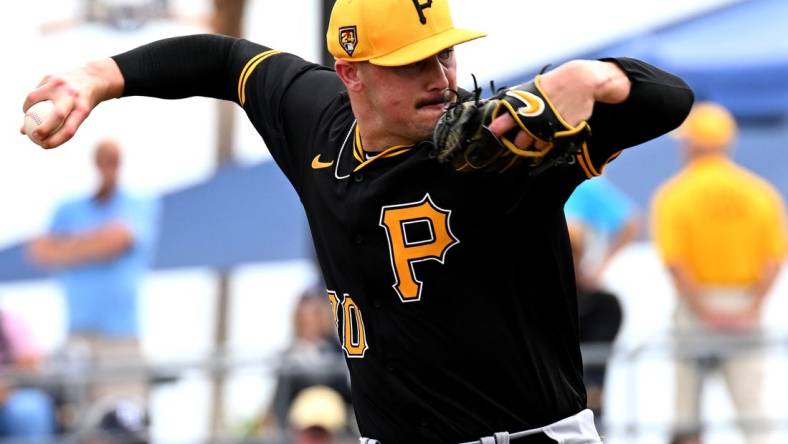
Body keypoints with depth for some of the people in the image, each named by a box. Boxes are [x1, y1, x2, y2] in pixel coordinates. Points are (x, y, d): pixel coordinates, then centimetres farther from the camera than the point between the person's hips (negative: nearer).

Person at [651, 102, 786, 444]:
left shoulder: (672, 195, -5)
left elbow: (674, 263, -14)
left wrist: (703, 312, -12)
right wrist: (752, 309, -6)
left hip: (695, 301, -2)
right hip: (745, 306, 2)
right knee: (752, 408, 0)